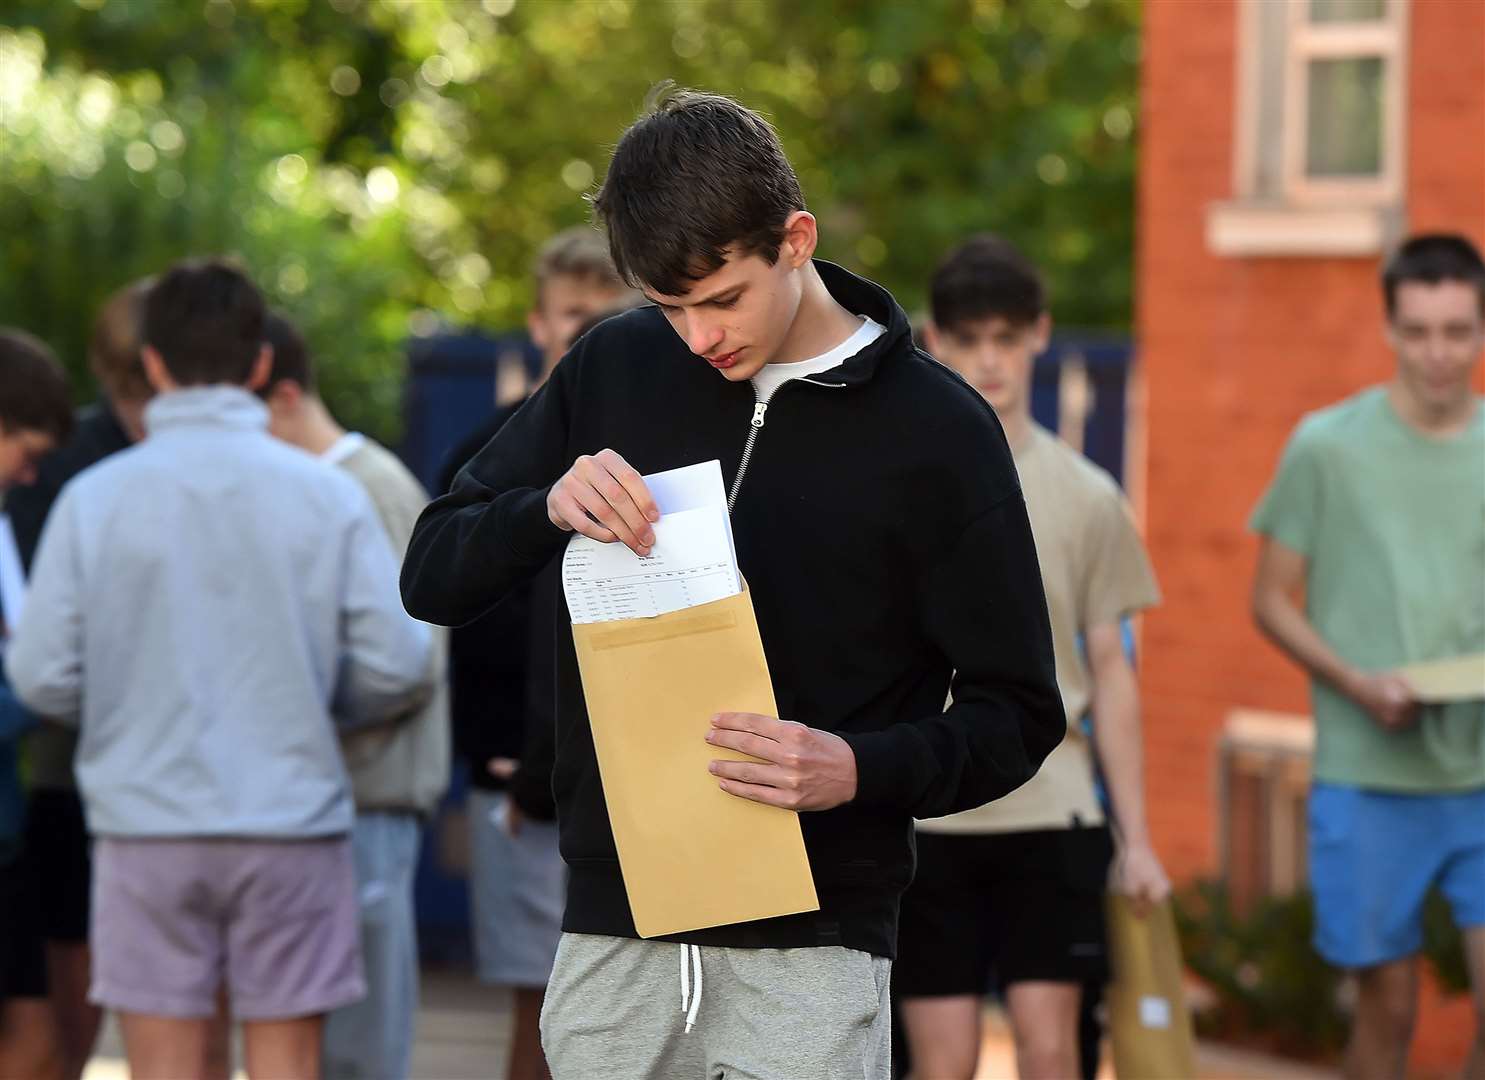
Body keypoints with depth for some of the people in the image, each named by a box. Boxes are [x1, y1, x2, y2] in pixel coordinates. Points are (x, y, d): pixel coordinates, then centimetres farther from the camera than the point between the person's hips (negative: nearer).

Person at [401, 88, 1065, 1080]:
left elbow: (1016, 715, -1)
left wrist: (860, 770, -20)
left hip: (811, 950, -3)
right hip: (614, 934, 3)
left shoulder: (935, 430, -5)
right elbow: (433, 577, 8)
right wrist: (548, 510, -13)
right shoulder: (615, 369, 5)